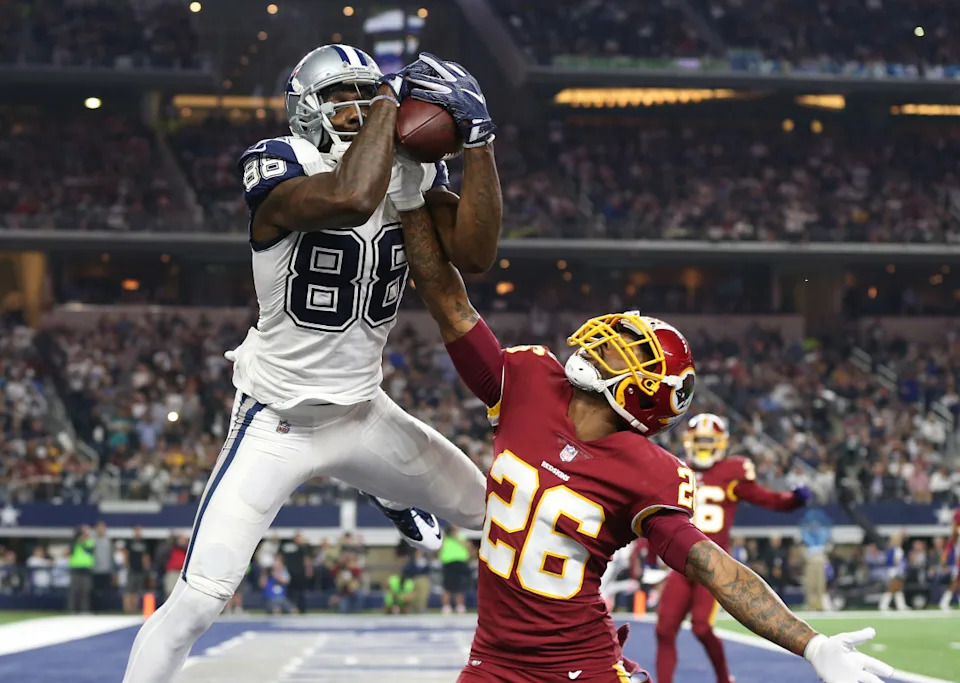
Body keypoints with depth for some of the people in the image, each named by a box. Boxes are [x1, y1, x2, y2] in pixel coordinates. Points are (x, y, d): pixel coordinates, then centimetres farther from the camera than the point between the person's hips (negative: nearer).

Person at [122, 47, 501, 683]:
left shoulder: (411, 172, -3)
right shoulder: (278, 167, -21)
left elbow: (475, 252, -15)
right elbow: (350, 197, -42)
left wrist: (479, 139, -19)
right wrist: (391, 97, -28)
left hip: (363, 412, 6)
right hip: (276, 426, -6)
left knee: (486, 511, 22)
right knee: (199, 599, -14)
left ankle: (391, 492, 55)